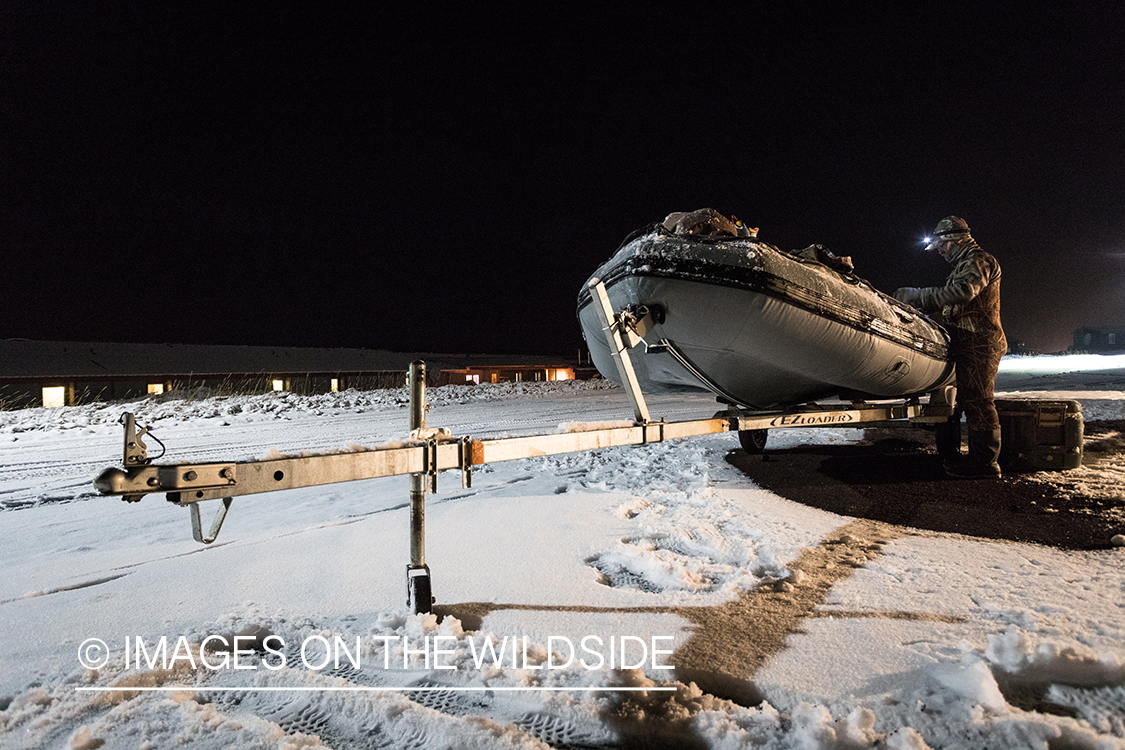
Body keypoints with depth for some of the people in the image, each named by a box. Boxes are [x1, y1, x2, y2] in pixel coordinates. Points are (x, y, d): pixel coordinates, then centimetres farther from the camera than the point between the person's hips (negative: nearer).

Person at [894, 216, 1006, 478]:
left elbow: (963, 292, -25)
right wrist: (917, 302, 8)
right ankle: (948, 454, 21)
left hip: (978, 345, -10)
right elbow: (949, 303, 21)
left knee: (976, 400, -10)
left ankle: (984, 461, -6)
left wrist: (917, 295, -21)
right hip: (964, 344, 10)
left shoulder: (979, 261, -7)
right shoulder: (963, 265, 25)